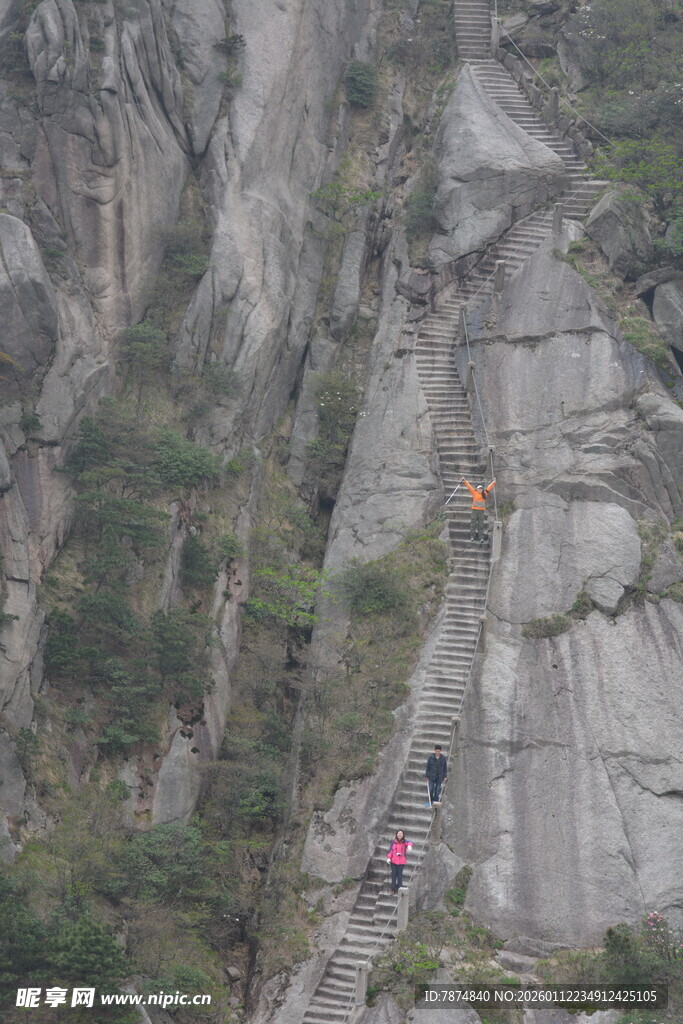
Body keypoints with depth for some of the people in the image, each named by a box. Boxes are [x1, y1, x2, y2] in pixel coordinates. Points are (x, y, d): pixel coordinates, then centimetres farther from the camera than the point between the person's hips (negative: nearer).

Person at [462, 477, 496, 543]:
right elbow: (469, 486, 5)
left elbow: (489, 488, 22)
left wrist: (493, 482, 29)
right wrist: (464, 481, 3)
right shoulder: (474, 492, 5)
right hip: (475, 510, -2)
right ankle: (472, 537, 2)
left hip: (482, 510, 2)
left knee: (481, 524, 1)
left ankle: (481, 537, 1)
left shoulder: (485, 493, 12)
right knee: (473, 523, -1)